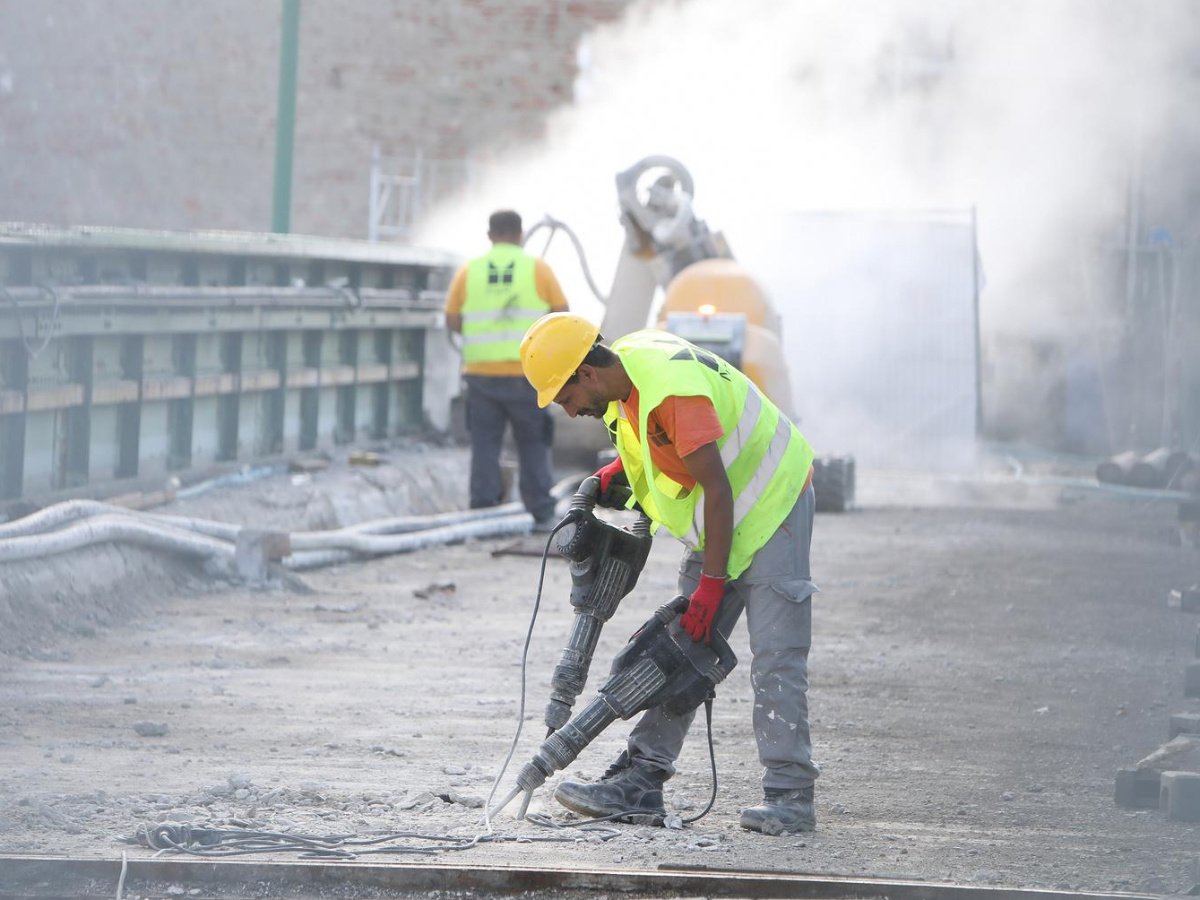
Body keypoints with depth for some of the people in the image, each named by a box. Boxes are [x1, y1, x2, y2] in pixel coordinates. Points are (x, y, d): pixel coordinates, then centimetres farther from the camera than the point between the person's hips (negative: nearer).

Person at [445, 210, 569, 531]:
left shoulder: (469, 272, 5)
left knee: (485, 444, 6)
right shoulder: (537, 269, 1)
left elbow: (452, 321, 5)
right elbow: (563, 314, 2)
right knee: (533, 445, 6)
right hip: (526, 371, -1)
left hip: (481, 371, 1)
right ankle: (541, 513, 5)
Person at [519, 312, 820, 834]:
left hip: (771, 507, -10)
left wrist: (711, 584, -24)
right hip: (719, 521, 10)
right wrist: (622, 468, 3)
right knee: (682, 651, 6)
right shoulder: (627, 366, 1)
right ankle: (639, 781, 5)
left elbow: (718, 490, -27)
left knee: (775, 660, -13)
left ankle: (789, 795, -12)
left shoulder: (670, 389, -29)